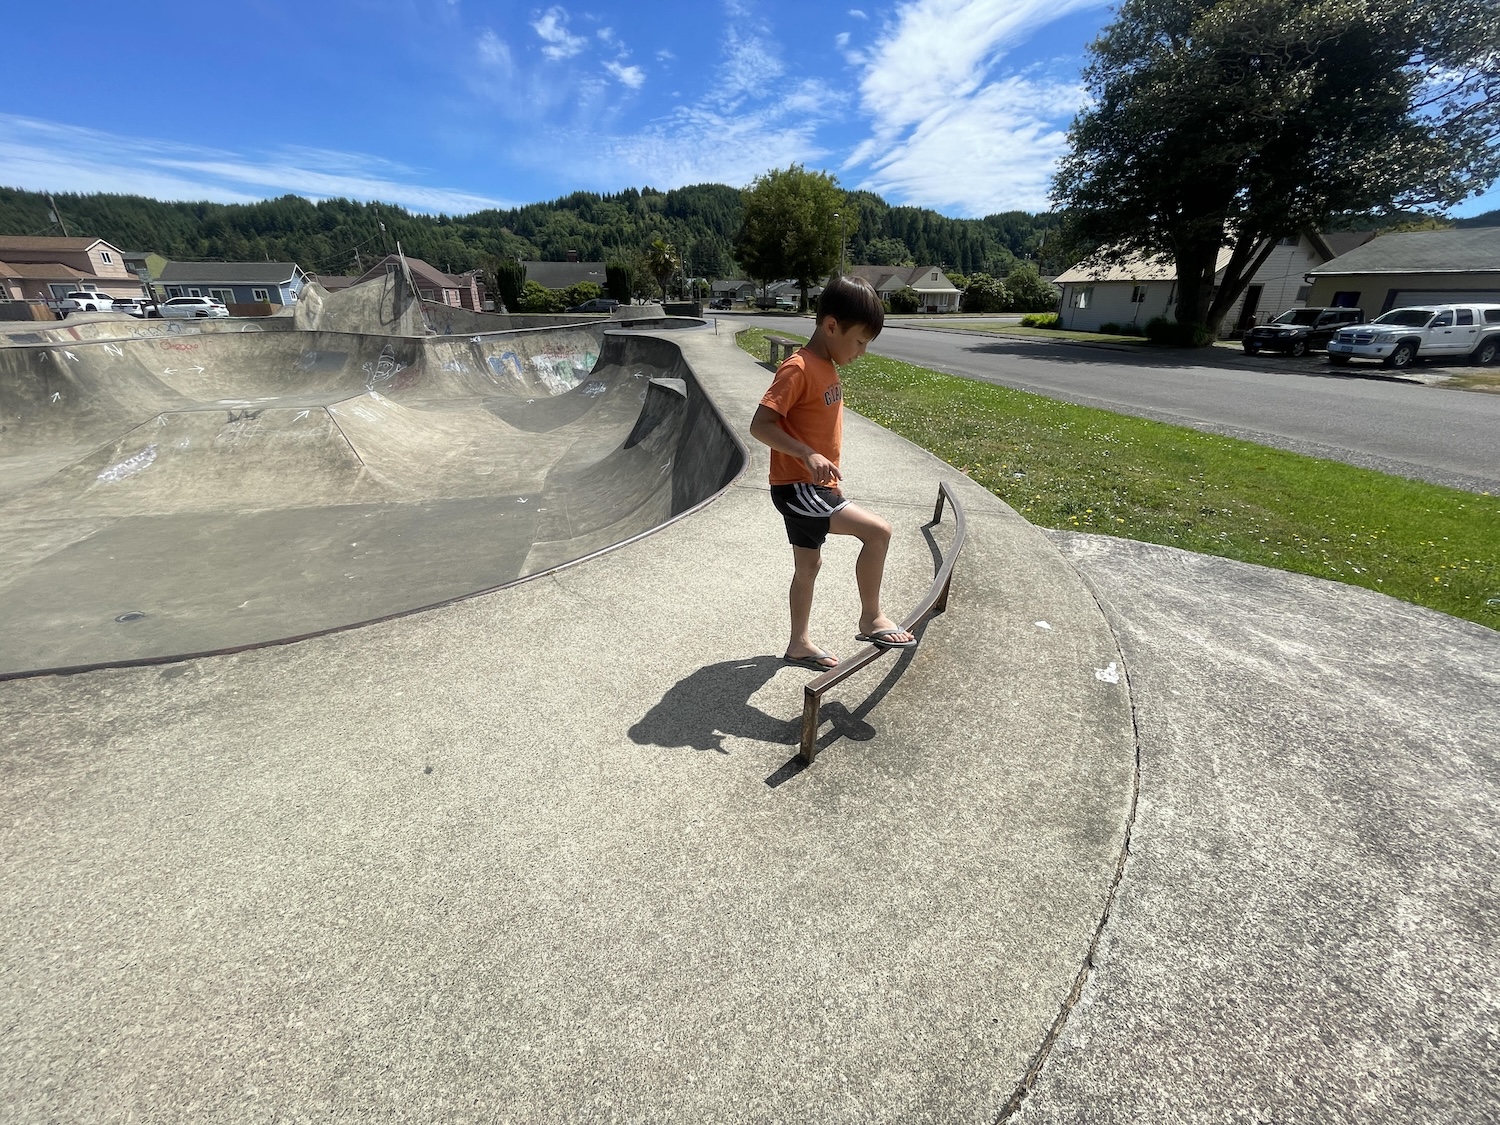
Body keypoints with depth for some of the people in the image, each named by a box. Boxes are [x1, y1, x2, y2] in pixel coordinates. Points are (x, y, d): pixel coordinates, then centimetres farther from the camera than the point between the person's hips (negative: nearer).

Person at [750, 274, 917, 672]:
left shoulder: (826, 366, 12)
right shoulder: (798, 369, -17)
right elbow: (760, 425, -23)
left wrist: (830, 475, 22)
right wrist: (808, 455, -32)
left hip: (814, 486, 10)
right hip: (798, 488, -10)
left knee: (808, 565, 17)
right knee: (878, 531, -16)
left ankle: (799, 644, 32)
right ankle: (871, 619, 2)